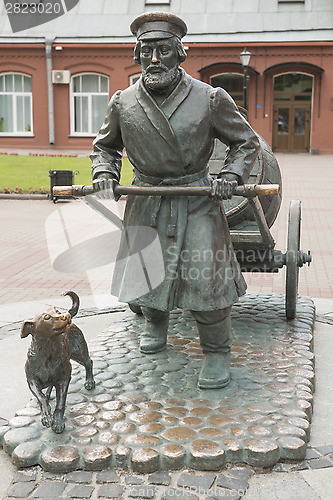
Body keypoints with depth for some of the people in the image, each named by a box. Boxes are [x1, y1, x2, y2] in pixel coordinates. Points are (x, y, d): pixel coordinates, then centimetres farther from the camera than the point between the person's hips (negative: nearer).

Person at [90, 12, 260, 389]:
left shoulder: (210, 99, -6)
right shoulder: (123, 103, 1)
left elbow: (245, 142, 7)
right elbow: (105, 145, 19)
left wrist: (231, 176, -8)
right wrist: (104, 173, 0)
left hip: (197, 202, -2)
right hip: (146, 203, 3)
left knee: (205, 277, -8)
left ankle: (217, 352, 12)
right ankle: (155, 325, 43)